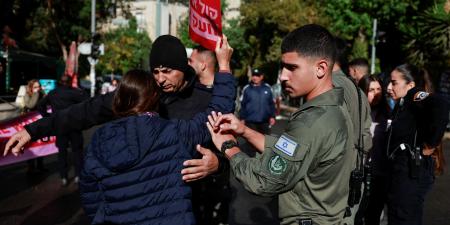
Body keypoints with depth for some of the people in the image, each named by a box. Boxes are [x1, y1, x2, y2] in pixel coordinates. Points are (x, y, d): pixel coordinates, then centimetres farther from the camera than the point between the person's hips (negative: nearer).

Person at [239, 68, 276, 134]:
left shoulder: (267, 88, 2)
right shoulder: (246, 89, -2)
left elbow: (271, 104, 8)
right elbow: (242, 105, 2)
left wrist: (272, 116, 4)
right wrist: (242, 118, 0)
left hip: (265, 121, 2)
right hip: (250, 121, -2)